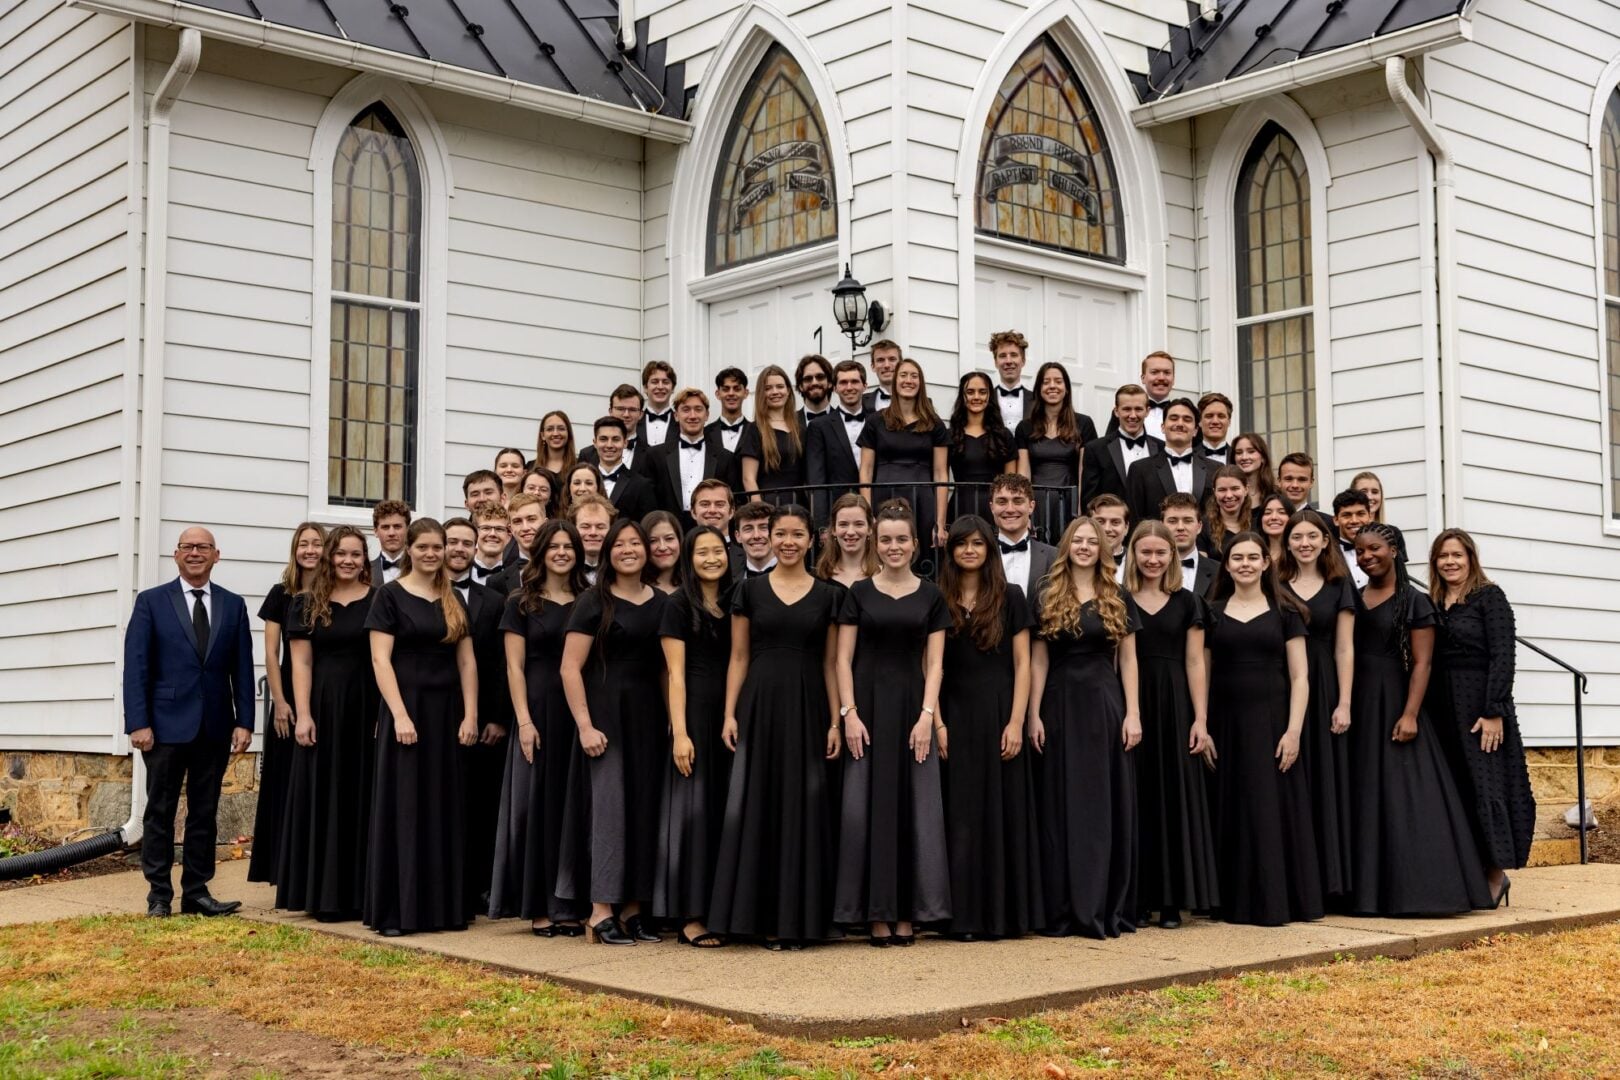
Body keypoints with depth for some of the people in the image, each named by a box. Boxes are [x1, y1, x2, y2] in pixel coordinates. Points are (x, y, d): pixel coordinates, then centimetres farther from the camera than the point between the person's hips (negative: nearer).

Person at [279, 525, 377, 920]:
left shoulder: (378, 602, 4)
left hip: (368, 709, 0)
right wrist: (303, 714, -8)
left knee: (363, 798, 3)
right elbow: (301, 662, 2)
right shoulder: (307, 603, 6)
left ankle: (362, 892, 10)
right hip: (323, 708, 0)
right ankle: (326, 895, 10)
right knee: (324, 798, 4)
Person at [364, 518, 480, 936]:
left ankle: (444, 906, 13)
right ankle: (394, 911, 3)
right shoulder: (390, 595, -2)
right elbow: (380, 659, -9)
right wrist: (399, 714, -18)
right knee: (402, 808, -2)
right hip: (406, 707, -5)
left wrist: (470, 715, -1)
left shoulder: (454, 600, 11)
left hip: (447, 711, 5)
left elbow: (467, 660, 9)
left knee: (444, 808, 7)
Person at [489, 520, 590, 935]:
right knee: (537, 805, 0)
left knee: (575, 806, 4)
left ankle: (569, 906, 10)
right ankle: (538, 908, 6)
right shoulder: (522, 603, 3)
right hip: (540, 711, -3)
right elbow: (515, 667, -3)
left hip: (580, 712, 3)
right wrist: (524, 721, -13)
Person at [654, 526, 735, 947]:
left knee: (728, 810, 7)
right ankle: (690, 916, 0)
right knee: (695, 808, -4)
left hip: (732, 715, 5)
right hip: (696, 712, -5)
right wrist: (679, 732, -14)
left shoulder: (735, 604, 13)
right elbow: (676, 673, -6)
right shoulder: (679, 606, -1)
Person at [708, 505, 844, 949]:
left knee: (802, 808, 1)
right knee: (756, 805, -1)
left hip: (807, 707, 0)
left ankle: (793, 917, 9)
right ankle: (759, 913, 7)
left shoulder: (827, 595, 6)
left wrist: (836, 721, -1)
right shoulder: (750, 590, 5)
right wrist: (730, 713, -4)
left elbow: (831, 663, 5)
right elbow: (739, 658, 5)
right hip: (760, 703, 0)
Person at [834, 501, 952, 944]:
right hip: (869, 706, -1)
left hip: (913, 708, 1)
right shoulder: (859, 592, 5)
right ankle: (877, 912, 6)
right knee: (868, 808, -1)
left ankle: (907, 912, 8)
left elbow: (934, 664, 3)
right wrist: (849, 713, -9)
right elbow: (844, 659, 1)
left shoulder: (930, 596, 7)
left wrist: (928, 715, -9)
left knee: (914, 807, 1)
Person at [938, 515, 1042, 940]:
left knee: (1003, 811, 2)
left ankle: (1006, 913, 9)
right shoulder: (937, 599, 7)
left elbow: (1022, 664, 1)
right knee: (960, 815, 2)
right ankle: (965, 916, 6)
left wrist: (1016, 721, -9)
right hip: (955, 715, 1)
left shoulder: (1010, 597, 4)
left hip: (998, 712, -1)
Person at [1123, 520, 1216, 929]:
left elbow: (1195, 663, 4)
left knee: (1176, 796, 2)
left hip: (1175, 706, 1)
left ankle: (1172, 901, 8)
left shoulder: (1187, 602, 8)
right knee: (1137, 799, 1)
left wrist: (1201, 719, -4)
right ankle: (1138, 899, 7)